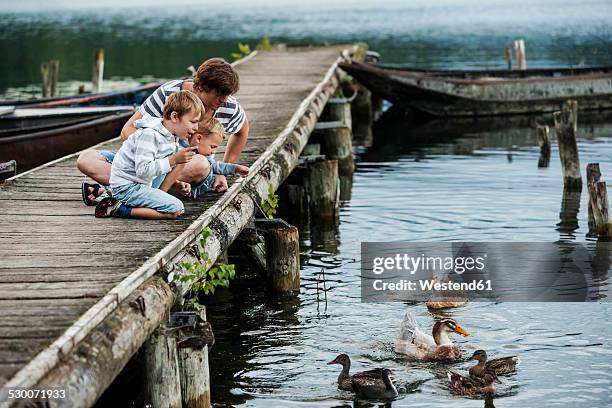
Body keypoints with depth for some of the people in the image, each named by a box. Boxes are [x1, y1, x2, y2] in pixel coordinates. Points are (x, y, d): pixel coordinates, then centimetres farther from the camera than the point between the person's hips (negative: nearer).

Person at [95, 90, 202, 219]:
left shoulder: (173, 137, 7)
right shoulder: (149, 135, -23)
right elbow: (143, 170, -31)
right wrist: (173, 159, -31)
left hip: (142, 183, 10)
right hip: (126, 186, -10)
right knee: (175, 210, -21)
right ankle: (119, 209, -15)